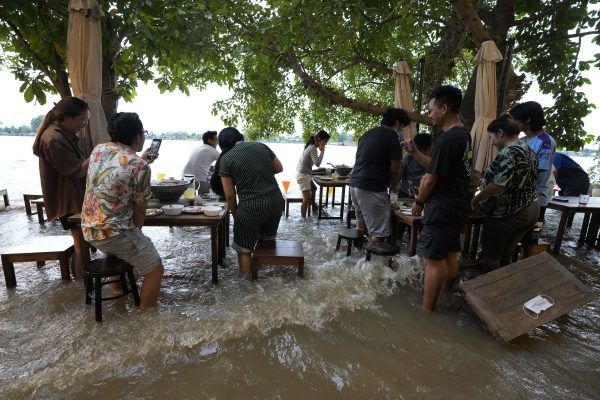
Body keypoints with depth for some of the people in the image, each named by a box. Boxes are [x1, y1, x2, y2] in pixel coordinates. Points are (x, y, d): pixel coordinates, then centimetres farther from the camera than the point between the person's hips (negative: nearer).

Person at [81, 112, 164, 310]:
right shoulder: (140, 167, -19)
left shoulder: (98, 150, 3)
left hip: (89, 230, 9)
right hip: (114, 233, -9)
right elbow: (139, 210, -9)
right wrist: (136, 233, 8)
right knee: (155, 270, 7)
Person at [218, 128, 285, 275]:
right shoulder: (261, 146, 5)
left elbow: (230, 195, -5)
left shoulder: (226, 159, -5)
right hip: (276, 201, 5)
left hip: (251, 207, -5)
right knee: (268, 239, 27)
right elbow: (279, 168, 17)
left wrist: (235, 214, 10)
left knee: (244, 249, 13)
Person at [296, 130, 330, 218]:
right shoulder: (313, 148, -20)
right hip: (303, 175, -10)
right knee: (306, 199, -8)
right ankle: (303, 218, -2)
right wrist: (322, 151, -20)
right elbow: (317, 163, -27)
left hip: (304, 174, 10)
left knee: (313, 188, 31)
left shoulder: (311, 146, 9)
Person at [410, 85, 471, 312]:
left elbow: (431, 180, -15)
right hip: (459, 206, 10)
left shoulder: (446, 140, -20)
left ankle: (427, 309, 8)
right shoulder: (464, 135, 9)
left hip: (441, 208, -10)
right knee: (450, 254, 18)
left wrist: (419, 202, -1)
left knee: (433, 260, -2)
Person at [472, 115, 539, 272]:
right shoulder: (529, 150, 11)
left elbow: (499, 185, -27)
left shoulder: (509, 152, -19)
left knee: (489, 260, 4)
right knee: (506, 257, 20)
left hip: (508, 214, -9)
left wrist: (477, 199, -13)